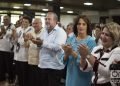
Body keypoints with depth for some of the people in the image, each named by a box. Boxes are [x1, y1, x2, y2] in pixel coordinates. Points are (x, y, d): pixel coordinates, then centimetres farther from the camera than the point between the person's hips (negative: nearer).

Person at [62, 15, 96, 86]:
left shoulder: (91, 41, -10)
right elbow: (64, 61, 5)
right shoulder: (70, 39, 3)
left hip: (83, 78, -4)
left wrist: (73, 53, -22)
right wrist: (66, 54, -16)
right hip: (71, 76, 4)